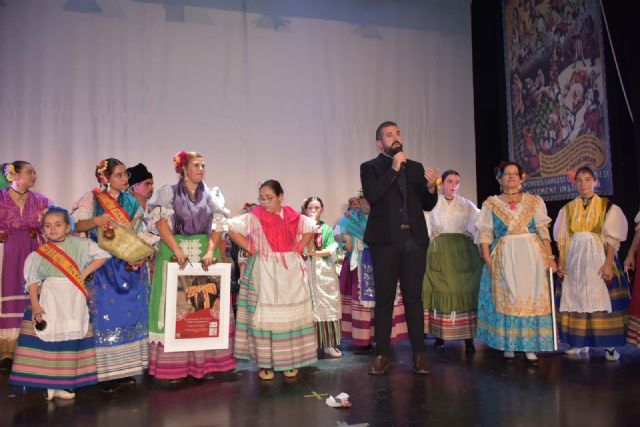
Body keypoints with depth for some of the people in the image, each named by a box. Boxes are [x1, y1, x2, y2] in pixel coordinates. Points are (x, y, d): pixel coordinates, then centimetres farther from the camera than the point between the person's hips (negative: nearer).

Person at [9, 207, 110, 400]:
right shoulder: (38, 254, 3)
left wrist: (85, 273, -4)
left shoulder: (80, 245, 2)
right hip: (48, 302, 0)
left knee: (71, 341, 2)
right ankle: (48, 383, 7)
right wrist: (35, 305, -13)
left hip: (73, 303, 1)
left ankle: (63, 383, 11)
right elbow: (32, 281, -2)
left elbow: (103, 255, 3)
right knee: (47, 339, -4)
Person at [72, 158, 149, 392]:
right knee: (106, 314, -4)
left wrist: (140, 257, -8)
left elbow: (140, 235, 9)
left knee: (130, 313, 5)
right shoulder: (92, 198, 0)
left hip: (130, 266, 4)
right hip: (103, 265, -4)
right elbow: (76, 225, -9)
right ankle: (106, 372, 5)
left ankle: (126, 368, 15)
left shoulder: (132, 203, 11)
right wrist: (98, 220, -27)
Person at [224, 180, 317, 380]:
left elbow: (311, 228, 18)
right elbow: (231, 228, -5)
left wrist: (299, 248, 5)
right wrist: (249, 247, -8)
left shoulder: (293, 217, 3)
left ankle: (289, 360, 19)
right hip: (264, 273, -3)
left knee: (291, 315, 6)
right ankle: (264, 363, 8)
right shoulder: (254, 217, -5)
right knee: (265, 315, -1)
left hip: (290, 273, 3)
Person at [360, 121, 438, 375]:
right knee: (384, 299, 3)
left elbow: (427, 205, 12)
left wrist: (431, 187, -8)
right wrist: (393, 169, -13)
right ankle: (383, 354, 10)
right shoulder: (370, 168, 5)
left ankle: (419, 353, 13)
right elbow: (371, 195, -14)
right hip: (385, 241, -3)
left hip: (414, 240, 3)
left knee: (413, 297, 6)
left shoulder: (416, 167, 15)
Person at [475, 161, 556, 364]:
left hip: (532, 256, 1)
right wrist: (488, 260, -10)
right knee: (506, 298, -1)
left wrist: (549, 256, -6)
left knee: (532, 297, -1)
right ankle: (508, 345, 8)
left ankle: (531, 347, 4)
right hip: (504, 257, -1)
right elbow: (484, 234, 1)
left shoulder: (534, 201, 10)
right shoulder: (491, 204, 7)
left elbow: (543, 231, 5)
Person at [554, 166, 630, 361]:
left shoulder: (607, 206, 1)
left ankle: (609, 345, 4)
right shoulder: (568, 209, 10)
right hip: (574, 260, 3)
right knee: (576, 299, 5)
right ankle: (581, 342, 14)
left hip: (598, 257, -3)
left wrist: (609, 263, -14)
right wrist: (561, 261, 1)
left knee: (602, 299, -4)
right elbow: (562, 239, 9)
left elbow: (612, 239, -5)